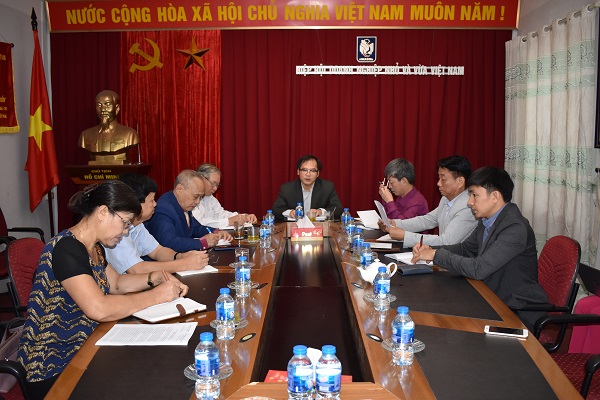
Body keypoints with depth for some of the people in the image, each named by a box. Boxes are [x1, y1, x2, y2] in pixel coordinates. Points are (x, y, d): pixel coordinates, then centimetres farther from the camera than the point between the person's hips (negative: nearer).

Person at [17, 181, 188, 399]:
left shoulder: (93, 247, 5)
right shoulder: (66, 248, -23)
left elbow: (116, 283, 18)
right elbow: (99, 309, -33)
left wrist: (154, 278, 0)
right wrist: (155, 295, -23)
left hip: (81, 348, 8)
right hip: (53, 368, -8)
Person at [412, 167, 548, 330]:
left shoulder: (515, 228, -24)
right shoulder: (486, 221, 3)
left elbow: (479, 269, -29)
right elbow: (465, 248, 17)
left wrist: (437, 254, -19)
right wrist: (431, 250, -1)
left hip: (520, 313, -7)